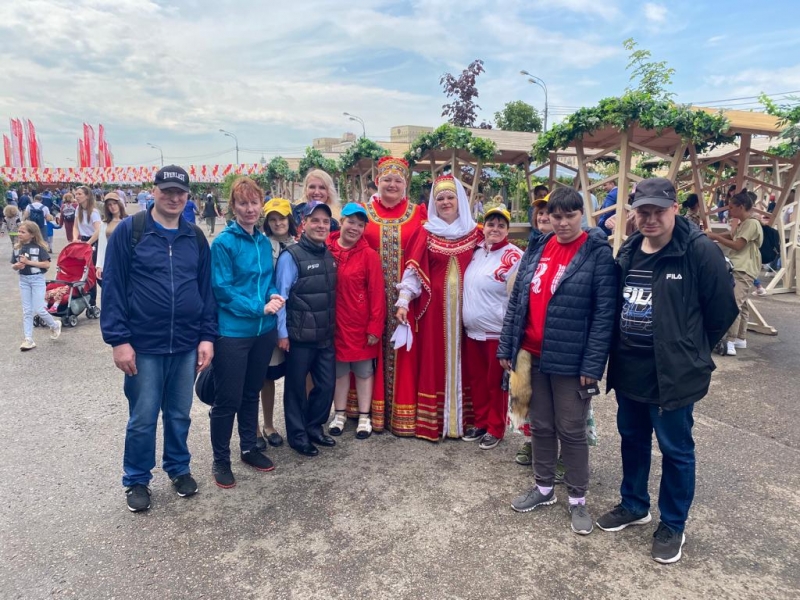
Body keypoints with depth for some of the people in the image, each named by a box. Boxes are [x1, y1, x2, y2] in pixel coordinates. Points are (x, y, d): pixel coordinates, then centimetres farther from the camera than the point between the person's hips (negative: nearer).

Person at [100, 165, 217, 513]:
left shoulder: (195, 238, 6)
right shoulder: (128, 231, -5)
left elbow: (206, 289, 7)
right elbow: (113, 287, -7)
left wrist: (207, 336, 1)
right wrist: (118, 339, -11)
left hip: (186, 346, 3)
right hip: (143, 345, -3)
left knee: (179, 415, 16)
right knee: (142, 419, 9)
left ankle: (179, 469, 36)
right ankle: (137, 480, 28)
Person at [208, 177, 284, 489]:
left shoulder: (264, 242, 7)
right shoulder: (223, 243, -11)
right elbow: (222, 290, -14)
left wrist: (274, 296, -7)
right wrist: (260, 308, -17)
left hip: (263, 331, 6)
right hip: (232, 332, -6)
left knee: (251, 394, 18)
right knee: (227, 399, 4)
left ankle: (249, 448, 34)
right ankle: (221, 460, 20)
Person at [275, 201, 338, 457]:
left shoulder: (329, 256, 9)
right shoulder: (291, 256, -12)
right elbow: (281, 296, -12)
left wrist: (334, 326, 13)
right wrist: (282, 332, -12)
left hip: (326, 335, 6)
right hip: (299, 336, -6)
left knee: (326, 385, 12)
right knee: (296, 387, 8)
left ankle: (314, 427, 32)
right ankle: (297, 435, 24)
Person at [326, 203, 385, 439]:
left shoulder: (369, 255, -8)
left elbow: (377, 294, -8)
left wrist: (375, 327, -11)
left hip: (361, 325, -2)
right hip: (335, 323, 2)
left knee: (364, 370, 10)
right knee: (339, 370, 15)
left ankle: (364, 417, 23)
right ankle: (340, 414, 29)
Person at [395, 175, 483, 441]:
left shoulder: (474, 233, 7)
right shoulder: (425, 234, 2)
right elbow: (413, 271, -3)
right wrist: (403, 302, -12)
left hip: (464, 306, 2)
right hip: (433, 307, -1)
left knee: (460, 360, 7)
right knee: (432, 361, 2)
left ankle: (460, 418, 18)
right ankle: (430, 422, 10)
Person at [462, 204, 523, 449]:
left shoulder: (514, 257, -14)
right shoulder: (477, 252, 7)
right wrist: (467, 320, 13)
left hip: (497, 333, -6)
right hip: (471, 330, 6)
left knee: (495, 382, 8)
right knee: (476, 380, 16)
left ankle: (495, 428, 24)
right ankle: (481, 422, 33)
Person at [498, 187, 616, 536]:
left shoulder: (599, 253, -9)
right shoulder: (537, 249, 6)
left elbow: (604, 313, -12)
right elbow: (516, 301, 8)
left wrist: (592, 364, -15)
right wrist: (506, 347, 5)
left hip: (571, 360, -5)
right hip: (532, 355, 5)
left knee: (572, 430, 7)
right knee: (540, 426, 16)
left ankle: (577, 500, 25)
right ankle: (544, 488, 34)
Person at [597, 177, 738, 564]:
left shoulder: (700, 251, -14)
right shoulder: (628, 251, 6)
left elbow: (722, 310, -8)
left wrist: (691, 350, 2)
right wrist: (619, 351, 12)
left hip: (673, 373, -6)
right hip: (628, 369, 6)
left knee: (675, 450, 10)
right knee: (632, 439, 20)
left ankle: (672, 525, 29)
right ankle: (634, 505, 41)